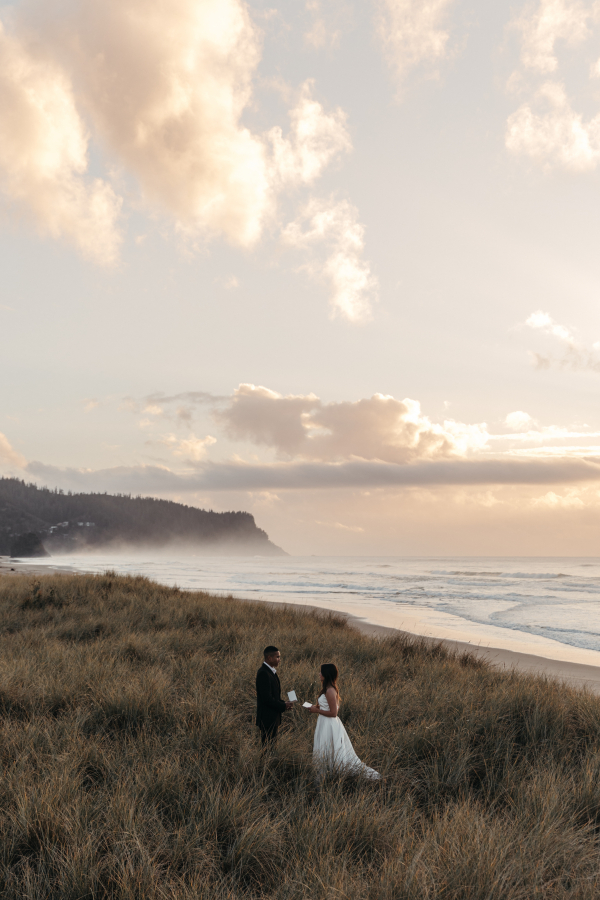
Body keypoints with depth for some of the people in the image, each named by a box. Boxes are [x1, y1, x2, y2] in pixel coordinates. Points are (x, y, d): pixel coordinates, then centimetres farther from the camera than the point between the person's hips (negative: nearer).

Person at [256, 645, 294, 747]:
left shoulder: (271, 671, 12)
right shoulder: (264, 673, -20)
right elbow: (267, 698, -23)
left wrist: (283, 702, 4)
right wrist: (283, 706, -14)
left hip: (272, 717, 10)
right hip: (267, 718, -10)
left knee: (271, 745, 13)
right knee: (268, 746, -5)